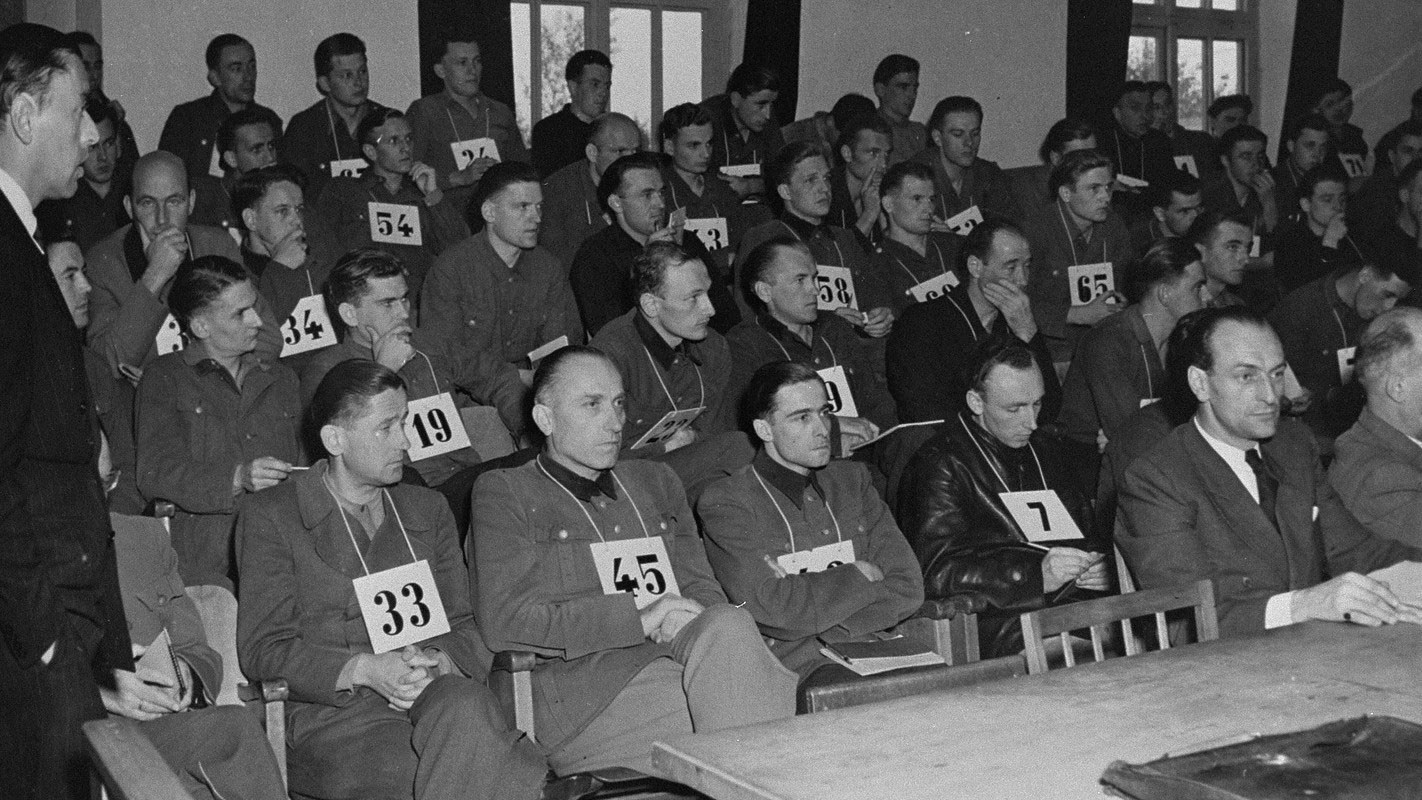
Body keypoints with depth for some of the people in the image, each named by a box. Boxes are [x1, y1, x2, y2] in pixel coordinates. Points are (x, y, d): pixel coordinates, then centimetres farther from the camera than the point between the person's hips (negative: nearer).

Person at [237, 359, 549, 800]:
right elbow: (263, 649, 0)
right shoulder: (270, 517, 7)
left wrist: (439, 662, -7)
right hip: (331, 713, -4)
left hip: (436, 694, 4)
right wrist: (363, 670, -15)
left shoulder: (428, 508, 22)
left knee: (464, 704, -36)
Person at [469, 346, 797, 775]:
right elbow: (503, 623, -5)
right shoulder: (503, 493, 9)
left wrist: (689, 626, -6)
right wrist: (640, 617, -10)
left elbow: (703, 589, 21)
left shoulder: (655, 481, 27)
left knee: (727, 626, -31)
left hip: (681, 654, 5)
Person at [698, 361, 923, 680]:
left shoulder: (853, 479, 18)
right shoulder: (725, 502, 0)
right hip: (795, 665, -6)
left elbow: (908, 587, 7)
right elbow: (773, 608, -14)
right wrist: (858, 576, 0)